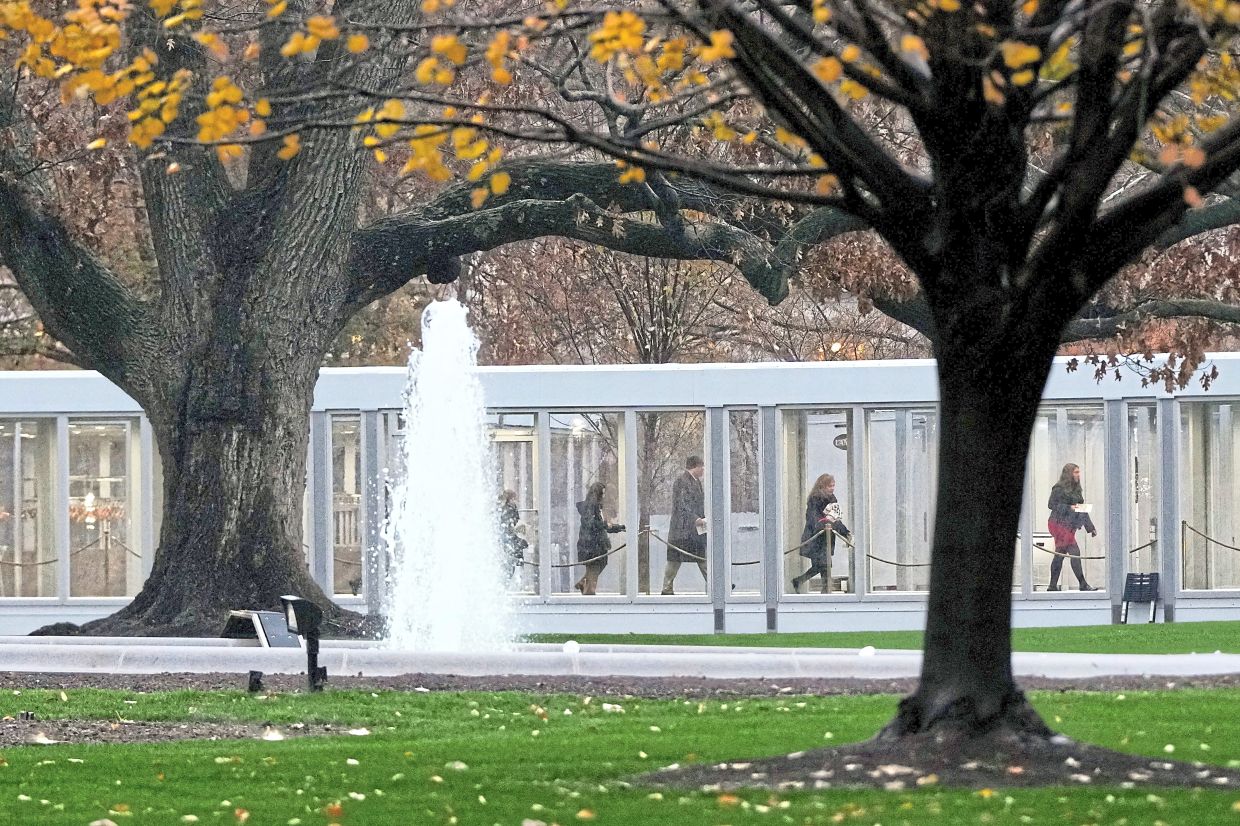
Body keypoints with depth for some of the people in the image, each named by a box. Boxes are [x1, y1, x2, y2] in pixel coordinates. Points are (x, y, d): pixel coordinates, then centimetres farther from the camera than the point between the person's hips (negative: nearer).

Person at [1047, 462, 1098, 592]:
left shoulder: (1077, 490, 18)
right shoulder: (1059, 488, -7)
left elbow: (1082, 510, 22)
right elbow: (1051, 504, -12)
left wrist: (1090, 527, 19)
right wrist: (1069, 508, -20)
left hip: (1069, 526, 8)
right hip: (1060, 524, -8)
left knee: (1060, 555, 10)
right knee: (1075, 553, -12)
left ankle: (1053, 585, 14)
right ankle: (1082, 584, -12)